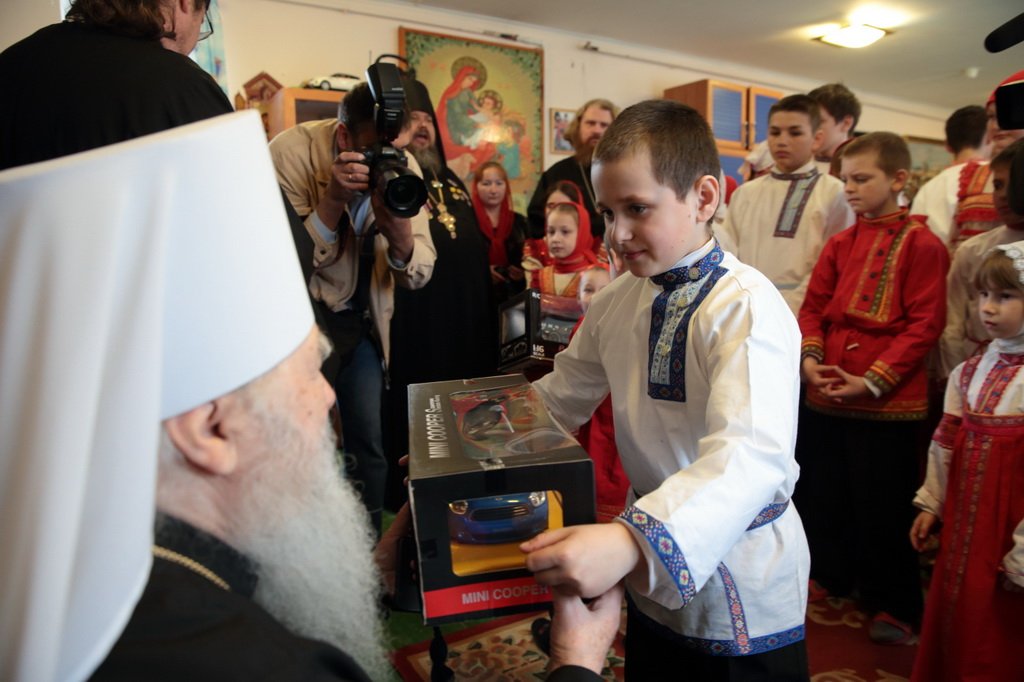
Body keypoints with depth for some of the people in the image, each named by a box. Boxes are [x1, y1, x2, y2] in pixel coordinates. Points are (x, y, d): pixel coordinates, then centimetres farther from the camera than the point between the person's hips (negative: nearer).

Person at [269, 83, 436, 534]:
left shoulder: (402, 167, -8)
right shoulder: (291, 153, -19)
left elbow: (418, 275, -8)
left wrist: (399, 230, -29)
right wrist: (333, 200, -35)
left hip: (359, 319, 4)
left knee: (369, 442, 4)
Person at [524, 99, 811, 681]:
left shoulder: (747, 307, -24)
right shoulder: (617, 301, -1)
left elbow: (751, 456, -37)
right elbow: (562, 396, 10)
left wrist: (632, 541, -51)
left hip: (742, 596, -6)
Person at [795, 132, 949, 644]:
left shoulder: (921, 244, -7)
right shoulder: (840, 244, 11)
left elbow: (924, 324, -12)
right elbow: (813, 306, 10)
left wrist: (873, 380, -17)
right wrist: (810, 358, -7)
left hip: (888, 401, -6)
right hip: (826, 396, 6)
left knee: (882, 506, 5)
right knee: (824, 492, 17)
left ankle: (894, 605, 23)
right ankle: (831, 576, 38)